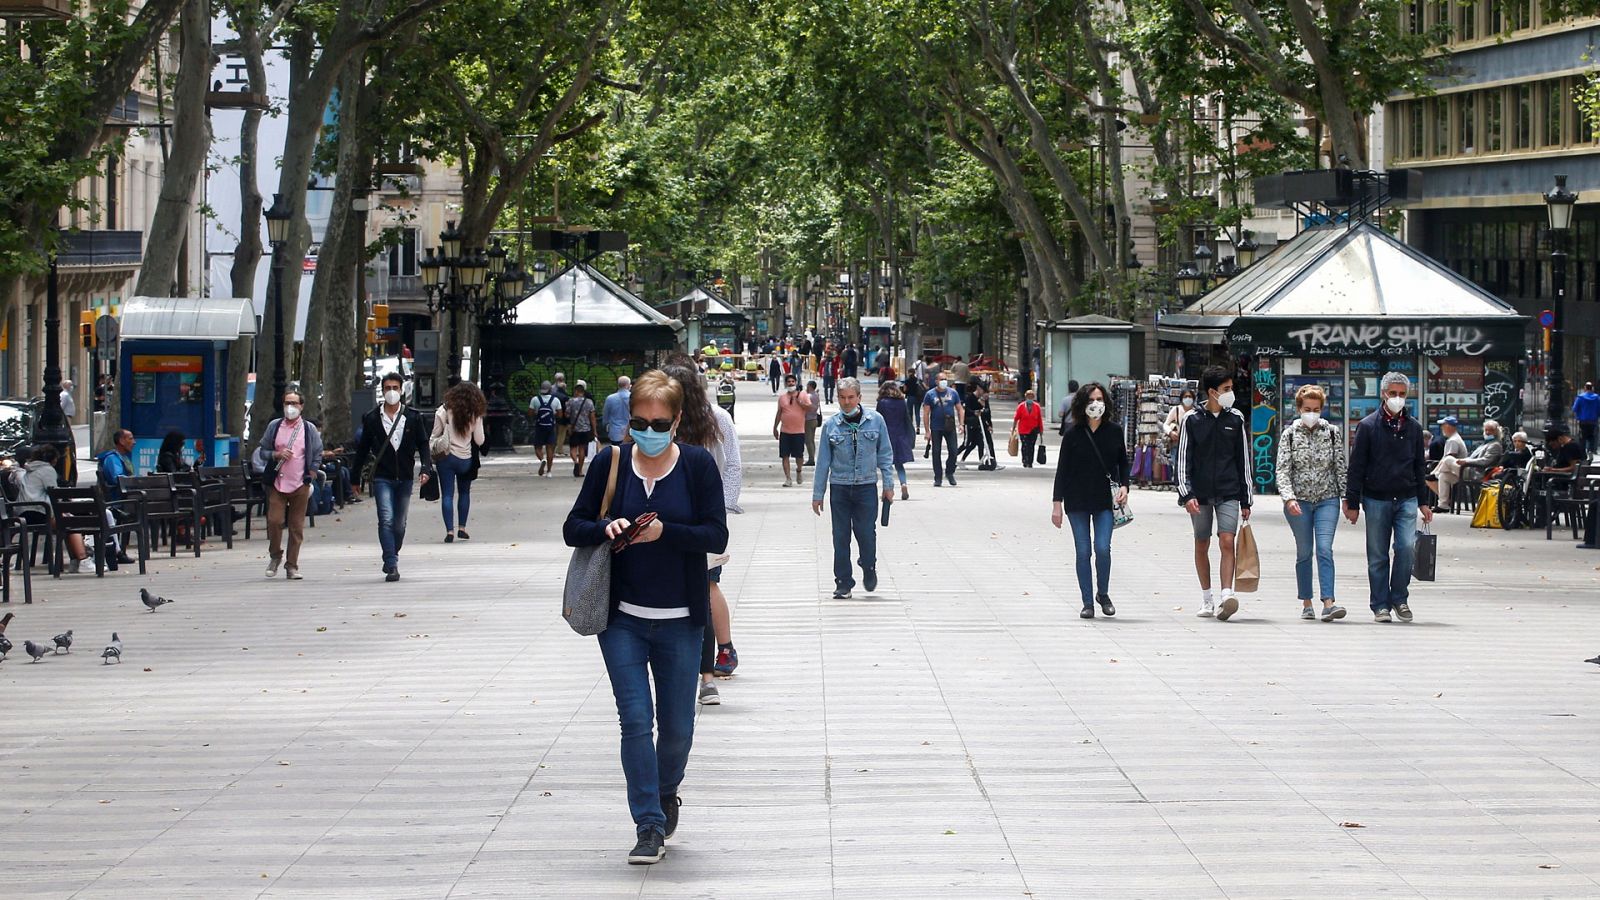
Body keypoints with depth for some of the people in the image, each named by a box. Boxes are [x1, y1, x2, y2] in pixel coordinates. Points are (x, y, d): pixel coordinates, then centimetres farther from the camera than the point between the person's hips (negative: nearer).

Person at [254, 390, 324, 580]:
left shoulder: (309, 429, 6)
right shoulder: (274, 426, 7)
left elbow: (317, 455, 12)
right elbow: (262, 452, 11)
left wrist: (311, 475, 2)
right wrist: (277, 455, -8)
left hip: (300, 484, 0)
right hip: (277, 483, 0)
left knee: (297, 527, 0)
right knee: (274, 520, -11)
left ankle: (292, 566, 8)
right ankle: (276, 555, 14)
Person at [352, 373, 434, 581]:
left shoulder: (413, 417, 4)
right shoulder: (372, 418, 3)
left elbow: (423, 444, 7)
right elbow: (363, 448, 9)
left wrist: (426, 468, -8)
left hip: (404, 478, 2)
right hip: (382, 477, -2)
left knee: (399, 524, 9)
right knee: (386, 520, -15)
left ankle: (391, 560, 28)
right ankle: (392, 566, -18)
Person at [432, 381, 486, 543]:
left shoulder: (445, 411, -6)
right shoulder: (475, 415, -5)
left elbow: (434, 437, -5)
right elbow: (479, 441, 0)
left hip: (446, 458, -1)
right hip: (466, 459, 1)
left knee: (447, 494, 2)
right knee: (464, 492, 19)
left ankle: (450, 530, -6)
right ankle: (462, 528, 18)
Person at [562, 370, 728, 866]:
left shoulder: (698, 464, -3)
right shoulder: (609, 462, 0)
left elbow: (717, 536, -8)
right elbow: (573, 528, 4)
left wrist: (664, 532, -22)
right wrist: (606, 528, -17)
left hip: (680, 621, 0)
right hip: (622, 619, 0)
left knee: (677, 727, 8)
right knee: (636, 719, -8)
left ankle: (667, 791, 38)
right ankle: (650, 827, -3)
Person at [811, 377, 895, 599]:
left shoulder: (875, 421, 0)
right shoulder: (831, 425, 1)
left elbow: (885, 454, 8)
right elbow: (823, 461, 5)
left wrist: (888, 484, 4)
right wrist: (817, 494, 5)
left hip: (866, 487, -1)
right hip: (839, 488, 1)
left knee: (866, 533, -3)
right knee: (841, 537, 2)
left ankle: (869, 569, 26)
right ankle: (843, 583, 11)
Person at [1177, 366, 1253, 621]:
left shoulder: (1236, 419, 6)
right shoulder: (1192, 421, 0)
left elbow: (1244, 461, 10)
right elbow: (1183, 461, 0)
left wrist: (1245, 500, 9)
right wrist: (1187, 494, -12)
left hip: (1228, 494, 0)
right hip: (1200, 494, 0)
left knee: (1227, 542, -14)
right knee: (1202, 545, 8)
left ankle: (1226, 597, -22)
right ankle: (1206, 599, 21)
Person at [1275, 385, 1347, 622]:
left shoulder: (1332, 432, 3)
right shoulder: (1289, 434, 0)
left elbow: (1340, 467, 7)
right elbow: (1283, 469, -6)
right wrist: (1289, 498, -19)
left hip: (1327, 499, 0)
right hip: (1299, 502, 0)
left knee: (1325, 549, -13)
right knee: (1304, 553, 6)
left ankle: (1328, 603, -21)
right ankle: (1306, 604, 16)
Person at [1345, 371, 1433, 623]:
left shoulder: (1413, 428, 11)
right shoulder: (1368, 426, 0)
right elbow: (1356, 467, 1)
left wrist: (1423, 502, 14)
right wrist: (1352, 503, -3)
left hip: (1406, 499, 2)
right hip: (1376, 500, -2)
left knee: (1406, 547, -14)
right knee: (1378, 556, 2)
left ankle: (1400, 598, 3)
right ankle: (1381, 606, 11)